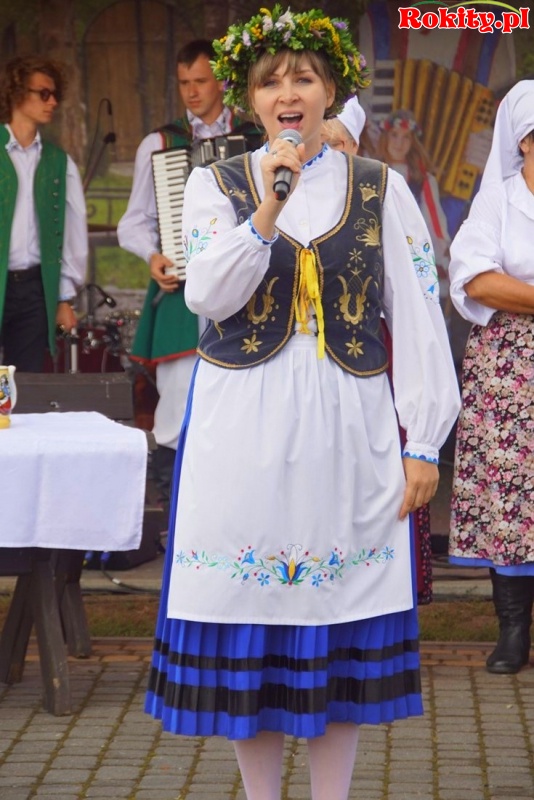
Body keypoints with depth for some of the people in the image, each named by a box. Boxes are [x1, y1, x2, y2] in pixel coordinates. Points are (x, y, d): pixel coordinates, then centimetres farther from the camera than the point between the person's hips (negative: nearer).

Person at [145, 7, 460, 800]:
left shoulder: (381, 189, 4)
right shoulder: (216, 185, 5)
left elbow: (417, 316, 2)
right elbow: (209, 294, -10)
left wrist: (423, 440, -3)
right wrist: (269, 207, -20)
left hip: (349, 429, 0)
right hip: (244, 429, 0)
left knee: (342, 627, 3)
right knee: (248, 622, 2)